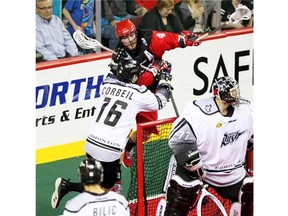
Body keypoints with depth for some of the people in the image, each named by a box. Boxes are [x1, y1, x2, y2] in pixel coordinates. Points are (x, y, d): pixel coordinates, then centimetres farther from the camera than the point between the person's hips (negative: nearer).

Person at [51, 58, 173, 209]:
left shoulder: (107, 85, 7)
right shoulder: (139, 93, -6)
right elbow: (159, 102, 14)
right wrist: (164, 86, 34)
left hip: (91, 144, 7)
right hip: (109, 151, -7)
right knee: (106, 187, 5)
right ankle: (67, 186, -5)